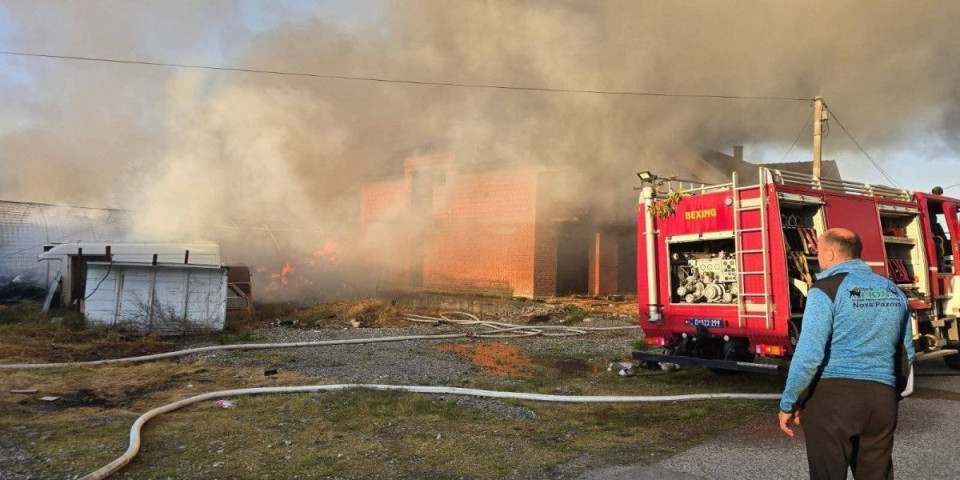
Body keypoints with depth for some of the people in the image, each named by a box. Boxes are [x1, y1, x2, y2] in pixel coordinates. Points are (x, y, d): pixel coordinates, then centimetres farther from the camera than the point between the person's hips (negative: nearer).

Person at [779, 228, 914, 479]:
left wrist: (788, 403, -8)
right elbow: (906, 353, 18)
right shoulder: (894, 292, 12)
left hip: (832, 395, -6)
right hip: (882, 397, 6)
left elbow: (809, 353, -16)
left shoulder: (827, 289, -10)